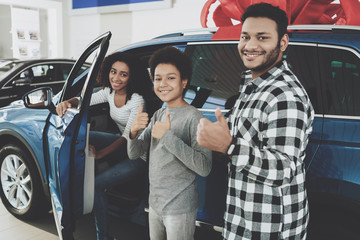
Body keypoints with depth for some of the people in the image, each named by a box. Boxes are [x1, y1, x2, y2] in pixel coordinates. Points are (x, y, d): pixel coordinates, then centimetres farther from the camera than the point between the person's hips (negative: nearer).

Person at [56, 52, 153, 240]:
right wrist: (68, 102, -21)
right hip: (121, 143, 7)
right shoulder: (110, 92, 2)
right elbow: (84, 100, 3)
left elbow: (128, 137, -23)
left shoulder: (137, 100, -19)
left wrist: (100, 153, -32)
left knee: (95, 183, -20)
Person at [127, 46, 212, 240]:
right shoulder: (158, 115, 6)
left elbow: (204, 167, -24)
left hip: (179, 209, -7)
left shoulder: (193, 117, -16)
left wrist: (168, 137, -28)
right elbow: (134, 153, 4)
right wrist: (134, 132, -16)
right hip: (155, 203, 7)